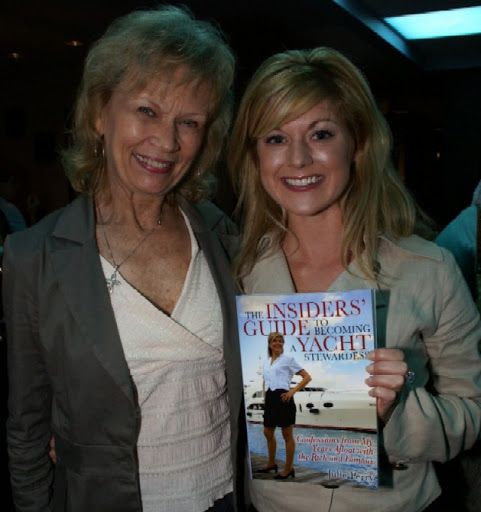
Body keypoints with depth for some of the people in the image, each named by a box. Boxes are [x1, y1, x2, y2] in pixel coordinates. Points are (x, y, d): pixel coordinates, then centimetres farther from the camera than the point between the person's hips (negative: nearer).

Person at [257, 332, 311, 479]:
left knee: (287, 435, 0)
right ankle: (271, 463, 32)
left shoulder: (288, 360, -1)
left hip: (282, 398, -7)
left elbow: (307, 377, -4)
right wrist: (264, 394, 14)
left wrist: (293, 391, -12)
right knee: (268, 433, 15)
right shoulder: (266, 363, 16)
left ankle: (288, 469, 7)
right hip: (269, 400, 7)